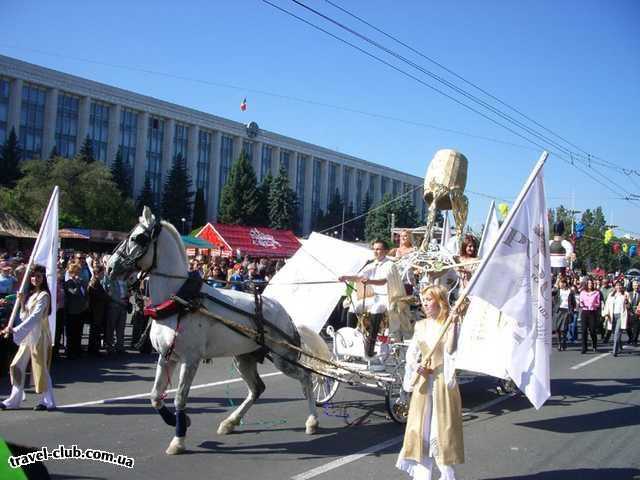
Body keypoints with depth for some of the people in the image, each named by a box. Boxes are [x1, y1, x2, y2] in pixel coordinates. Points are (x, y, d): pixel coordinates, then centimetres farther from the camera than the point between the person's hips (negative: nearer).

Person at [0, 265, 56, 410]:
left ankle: (48, 401, 5)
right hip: (26, 335, 8)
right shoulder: (30, 294, 13)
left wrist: (15, 330, -26)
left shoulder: (44, 295, -11)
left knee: (40, 367, -4)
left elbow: (35, 317, -21)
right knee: (17, 366, 7)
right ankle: (14, 400, 16)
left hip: (39, 334, -8)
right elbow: (24, 317, 11)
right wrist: (22, 302, -5)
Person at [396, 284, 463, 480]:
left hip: (443, 382, -5)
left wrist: (453, 325, -26)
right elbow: (411, 354, 12)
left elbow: (450, 350, -20)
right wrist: (417, 367, -7)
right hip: (423, 382, 5)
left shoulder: (451, 325, -5)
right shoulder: (421, 326, 10)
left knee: (442, 427, -1)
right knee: (420, 428, 7)